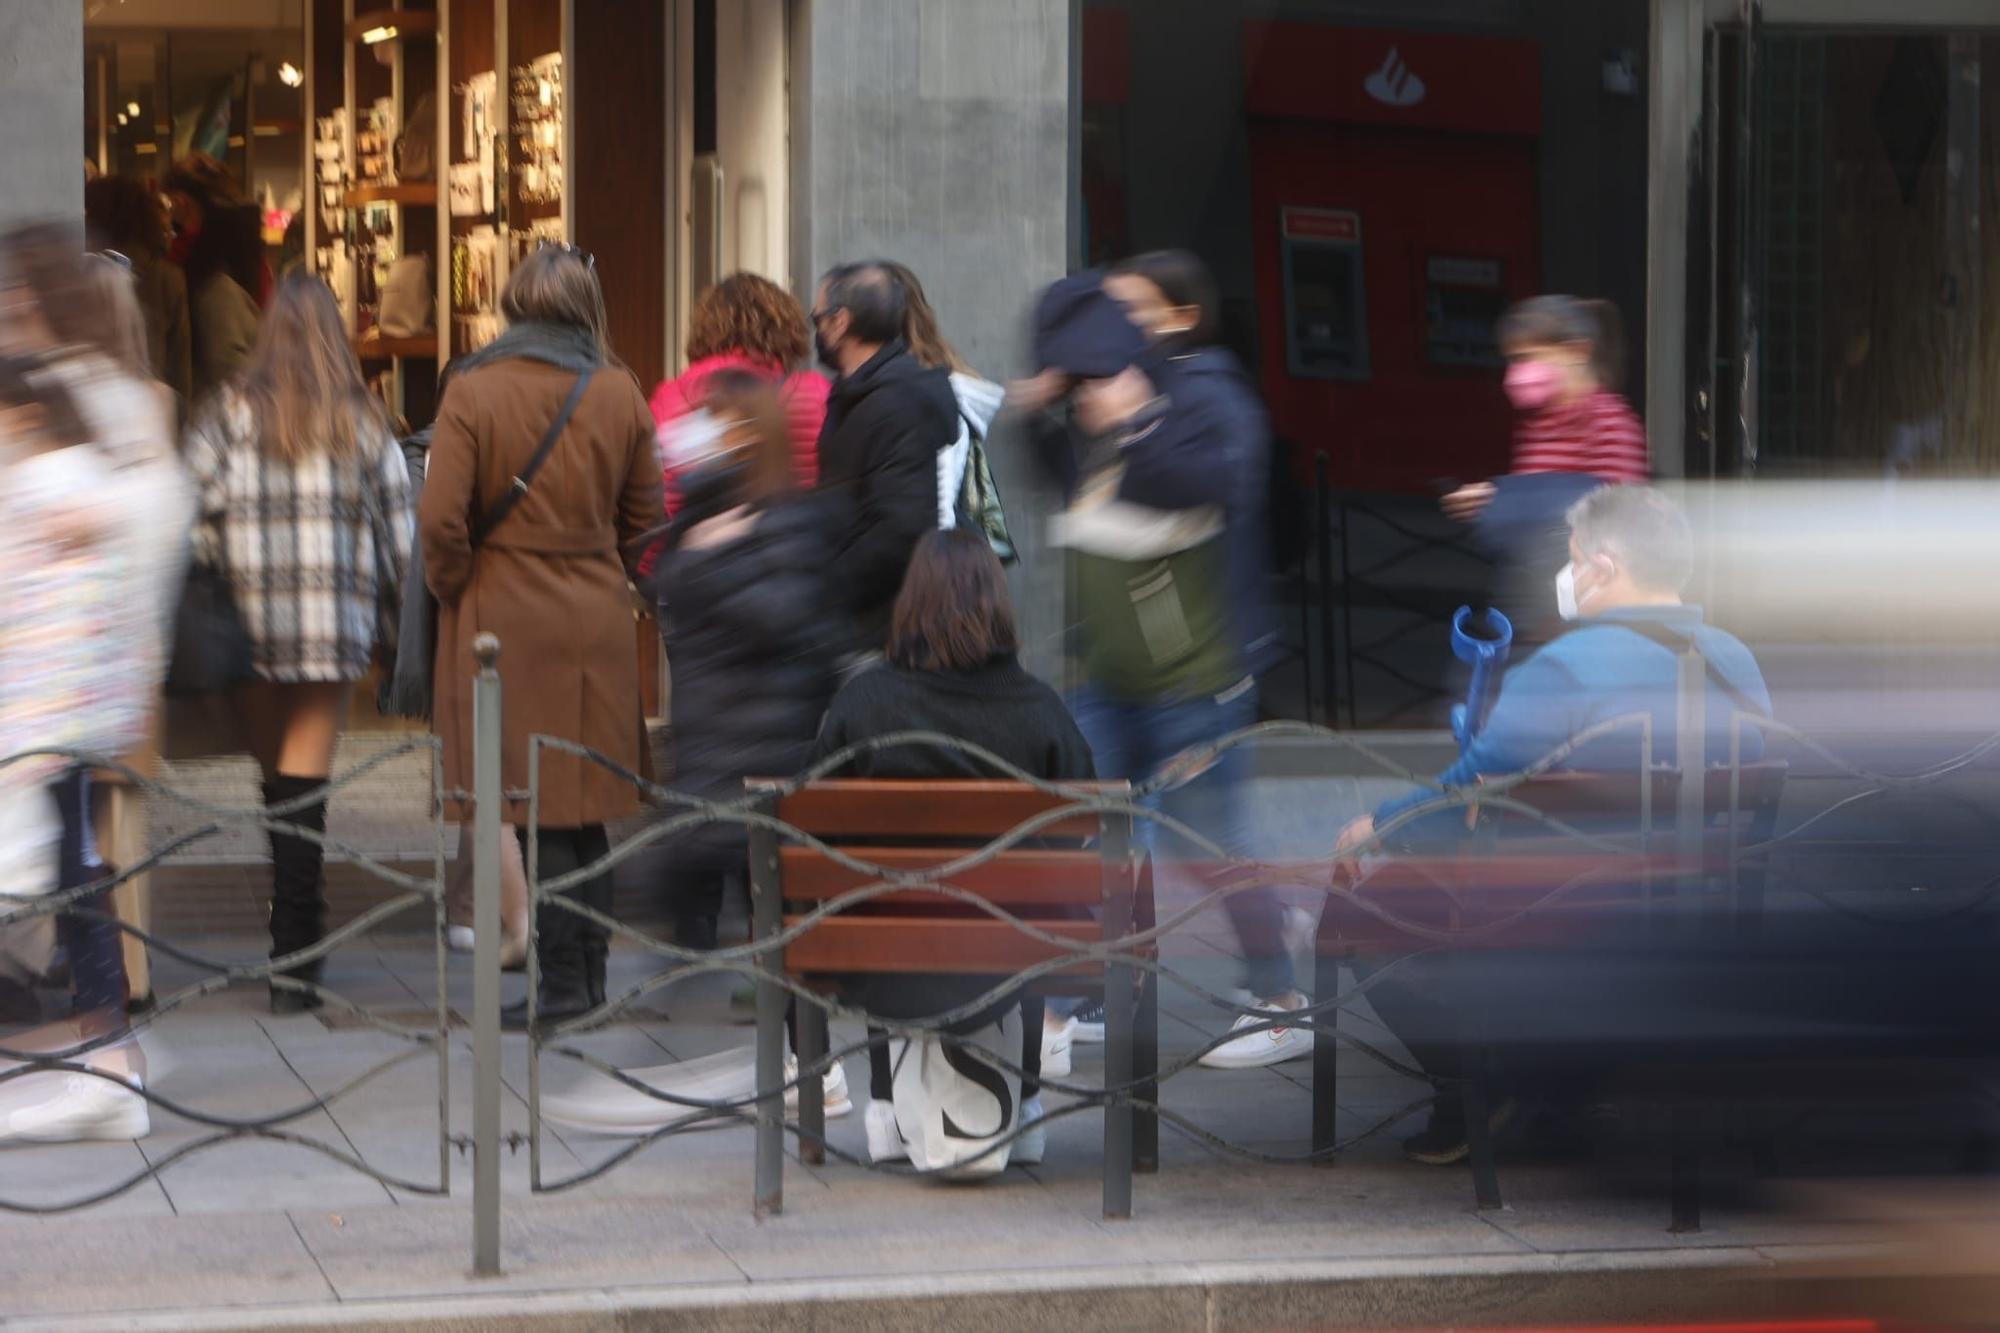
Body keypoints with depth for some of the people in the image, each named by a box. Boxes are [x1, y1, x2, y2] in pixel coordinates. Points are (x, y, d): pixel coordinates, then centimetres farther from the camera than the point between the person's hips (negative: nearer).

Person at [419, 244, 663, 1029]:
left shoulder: (473, 391, -9)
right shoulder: (618, 393, 3)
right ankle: (590, 975, 16)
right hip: (599, 623, 4)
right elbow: (644, 516, 10)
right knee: (586, 807, 12)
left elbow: (441, 520, -13)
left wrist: (455, 590, 3)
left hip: (508, 620, -4)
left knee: (537, 810, -1)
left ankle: (563, 981, -1)